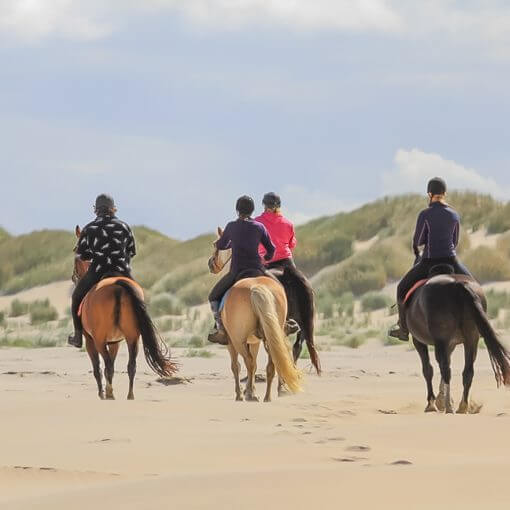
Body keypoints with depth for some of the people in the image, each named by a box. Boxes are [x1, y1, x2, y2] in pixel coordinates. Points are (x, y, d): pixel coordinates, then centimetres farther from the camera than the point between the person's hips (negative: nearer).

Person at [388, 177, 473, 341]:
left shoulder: (425, 215, -11)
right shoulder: (455, 215, 2)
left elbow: (418, 241, -3)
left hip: (428, 264, -3)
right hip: (451, 261, 3)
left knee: (402, 289, 20)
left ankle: (403, 330, 25)